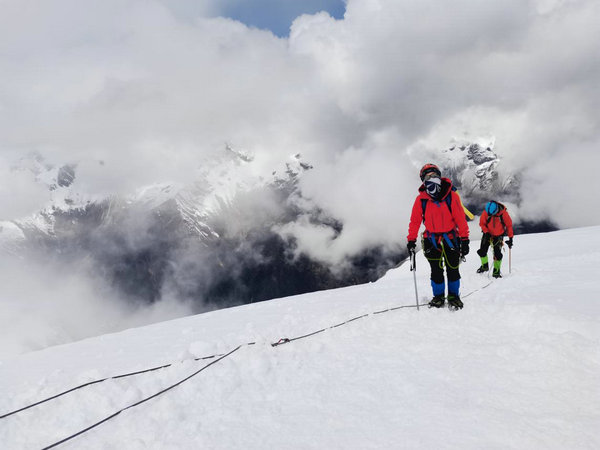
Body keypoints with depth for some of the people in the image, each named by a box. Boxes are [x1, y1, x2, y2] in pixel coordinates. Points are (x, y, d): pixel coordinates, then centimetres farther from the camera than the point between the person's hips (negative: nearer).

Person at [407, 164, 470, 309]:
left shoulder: (451, 195, -10)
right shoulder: (421, 199, -6)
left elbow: (461, 218, -7)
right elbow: (415, 221, 0)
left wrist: (465, 240, -9)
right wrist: (411, 240, -3)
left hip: (450, 238, -1)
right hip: (432, 240, 1)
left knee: (452, 270, 4)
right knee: (436, 271, 6)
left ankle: (454, 296, 22)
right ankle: (438, 297, 22)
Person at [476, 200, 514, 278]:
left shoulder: (503, 213, -23)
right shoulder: (485, 212, -22)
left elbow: (509, 225, -10)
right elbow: (482, 223, -6)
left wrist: (510, 238, -8)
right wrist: (486, 232, -20)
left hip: (498, 235, -1)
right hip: (488, 234, 2)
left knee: (497, 254, -10)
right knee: (482, 251, -3)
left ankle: (496, 271, 5)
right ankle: (484, 266, 23)